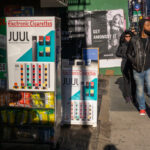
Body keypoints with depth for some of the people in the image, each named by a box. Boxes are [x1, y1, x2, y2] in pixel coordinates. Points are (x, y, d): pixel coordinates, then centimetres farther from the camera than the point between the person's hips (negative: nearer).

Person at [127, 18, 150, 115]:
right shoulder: (134, 40, -3)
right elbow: (129, 53, 9)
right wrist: (134, 62, -3)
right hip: (137, 70, 1)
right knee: (140, 90, 14)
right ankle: (142, 108, 32)